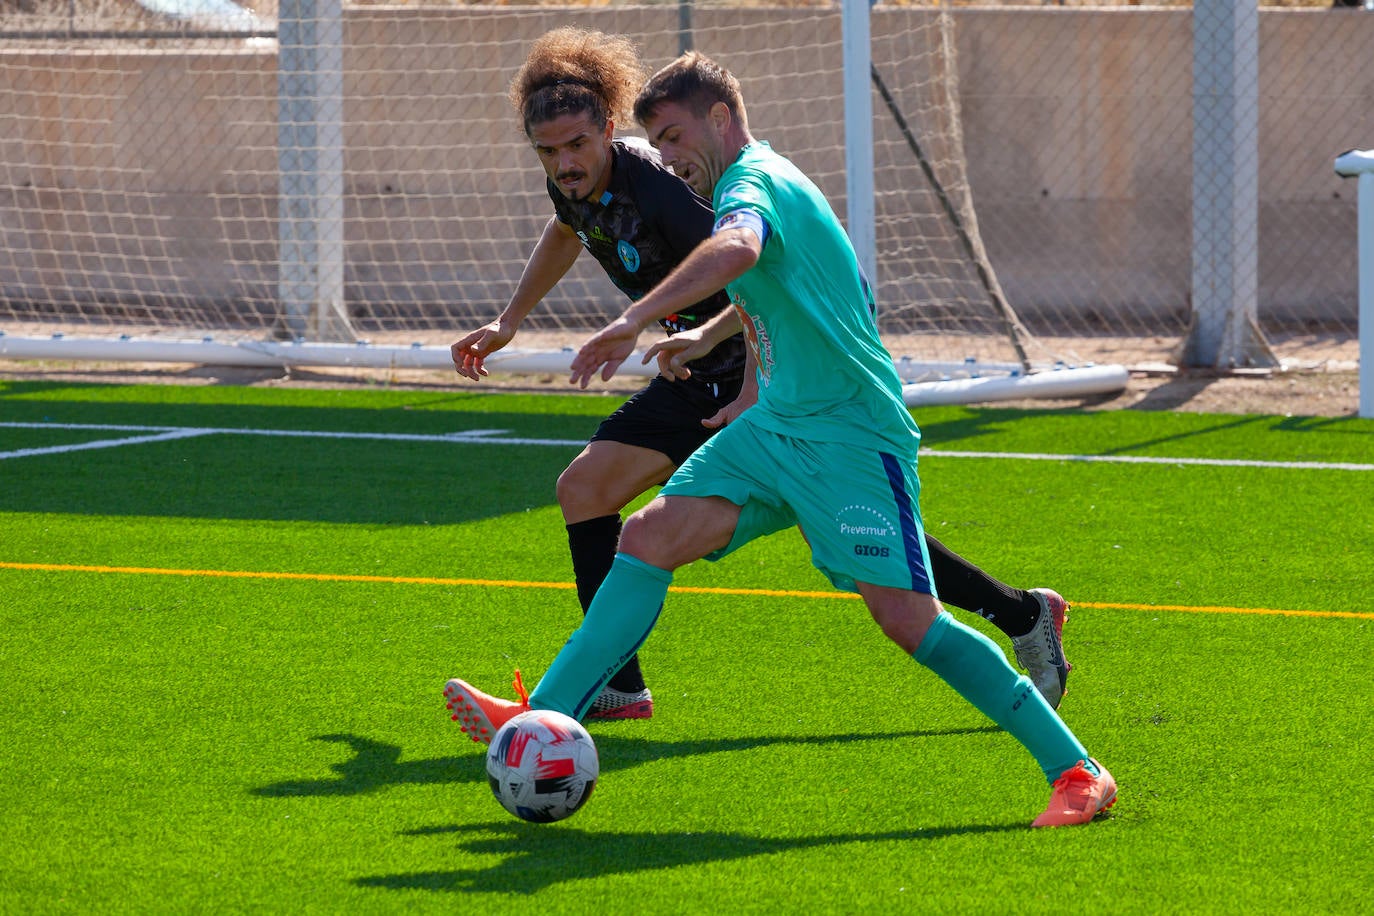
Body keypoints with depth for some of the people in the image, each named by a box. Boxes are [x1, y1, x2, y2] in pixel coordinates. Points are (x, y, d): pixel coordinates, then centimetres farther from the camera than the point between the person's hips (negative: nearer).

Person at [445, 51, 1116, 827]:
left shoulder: (753, 182, -13)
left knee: (907, 617, -16)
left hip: (850, 435, -10)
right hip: (778, 427, 10)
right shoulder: (759, 183, 18)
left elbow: (737, 250, -38)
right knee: (648, 539, -3)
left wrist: (636, 320, -45)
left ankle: (1077, 772, -10)